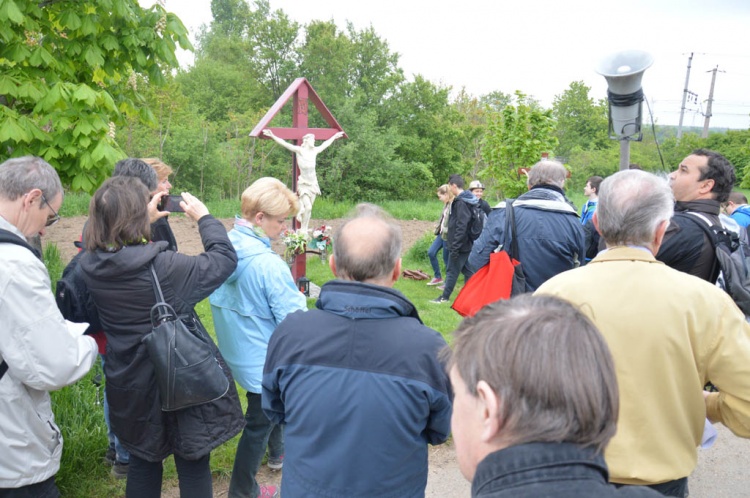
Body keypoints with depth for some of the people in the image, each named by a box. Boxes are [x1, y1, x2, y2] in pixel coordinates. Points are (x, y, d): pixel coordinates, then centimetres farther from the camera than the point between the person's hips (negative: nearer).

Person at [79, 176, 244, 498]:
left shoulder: (90, 265, -11)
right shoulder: (162, 266, -27)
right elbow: (224, 259, -16)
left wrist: (149, 220, 9)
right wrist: (204, 217, -4)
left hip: (129, 386, 6)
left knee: (143, 461, 25)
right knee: (193, 465, 13)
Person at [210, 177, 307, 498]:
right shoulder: (268, 264, -30)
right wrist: (299, 299, -6)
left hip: (235, 349, 8)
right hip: (263, 359, -8)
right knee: (258, 423, 11)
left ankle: (278, 451, 53)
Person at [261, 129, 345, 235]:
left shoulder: (315, 151, 5)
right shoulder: (299, 150, -10)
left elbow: (325, 144, 23)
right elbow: (285, 144, -18)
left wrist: (334, 137, 36)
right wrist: (272, 136, -28)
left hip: (313, 183, 6)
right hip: (303, 183, -5)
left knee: (309, 208, 8)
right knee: (308, 207, -16)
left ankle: (305, 229, 18)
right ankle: (303, 229, 2)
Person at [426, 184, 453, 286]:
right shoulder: (446, 205, 10)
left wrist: (447, 234, -23)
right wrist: (437, 231, 16)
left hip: (448, 236, -9)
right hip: (442, 234, 9)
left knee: (447, 258, 2)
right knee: (431, 252, 9)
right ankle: (438, 277, 21)